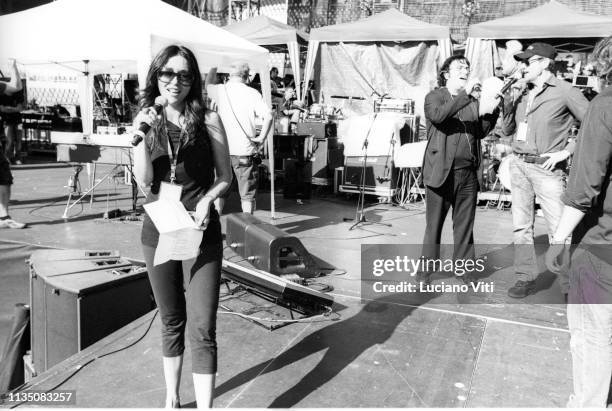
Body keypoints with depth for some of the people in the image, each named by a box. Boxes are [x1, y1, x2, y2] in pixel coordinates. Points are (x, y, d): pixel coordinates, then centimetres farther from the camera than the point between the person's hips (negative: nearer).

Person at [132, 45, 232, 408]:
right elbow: (144, 179, -4)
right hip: (158, 231, 3)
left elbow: (225, 176, 2)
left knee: (202, 330, -6)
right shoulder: (148, 121, 5)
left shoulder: (208, 120, -2)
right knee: (171, 323, 16)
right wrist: (141, 134, -15)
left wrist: (207, 199, -16)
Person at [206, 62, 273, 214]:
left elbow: (208, 84, 26)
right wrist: (261, 138, -9)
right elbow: (268, 116, -18)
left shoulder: (220, 90, 2)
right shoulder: (252, 93, -5)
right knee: (247, 195, 6)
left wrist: (214, 67, 41)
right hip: (245, 150, -3)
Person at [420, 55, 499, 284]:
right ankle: (425, 274, 13)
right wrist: (465, 95, -21)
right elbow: (438, 115, -20)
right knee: (434, 226, 3)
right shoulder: (434, 97, 2)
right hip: (441, 172, -5)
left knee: (465, 226, 10)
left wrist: (494, 110, 1)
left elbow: (481, 132, 13)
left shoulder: (472, 102, 19)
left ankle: (465, 273, 20)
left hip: (468, 173, 5)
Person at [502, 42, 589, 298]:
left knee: (558, 228, -4)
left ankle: (571, 285, 11)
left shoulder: (564, 91, -5)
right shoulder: (522, 92, 11)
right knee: (521, 225, 8)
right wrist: (509, 102, 2)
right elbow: (507, 130, 15)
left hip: (546, 168, -6)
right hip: (518, 164, 6)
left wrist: (566, 151, -11)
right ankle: (526, 278, 18)